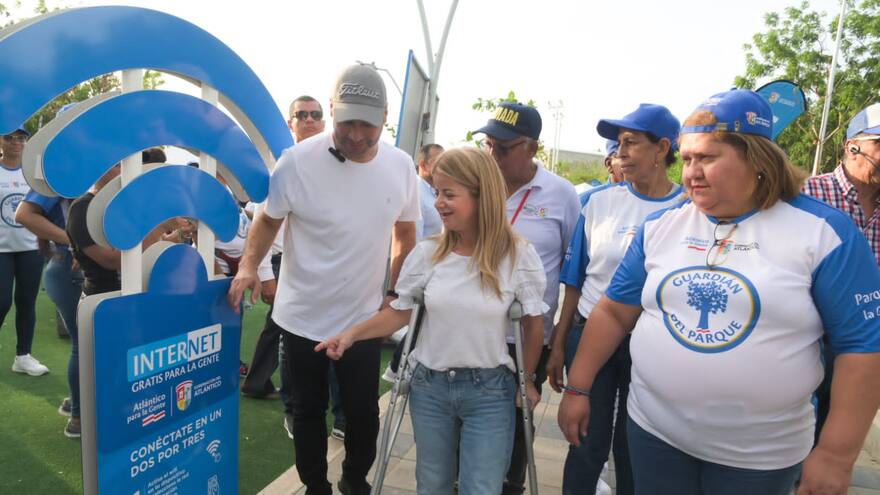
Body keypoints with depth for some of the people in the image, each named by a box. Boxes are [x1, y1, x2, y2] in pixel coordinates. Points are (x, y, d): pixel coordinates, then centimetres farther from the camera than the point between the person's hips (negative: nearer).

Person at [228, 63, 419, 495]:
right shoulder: (298, 161, -15)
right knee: (307, 410, 16)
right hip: (303, 317, -1)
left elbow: (405, 234, 8)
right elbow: (268, 219, -2)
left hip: (365, 319, 2)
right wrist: (249, 264, -19)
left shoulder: (401, 166, -5)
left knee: (363, 412, 13)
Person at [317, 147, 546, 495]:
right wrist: (352, 334, -12)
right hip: (430, 386, 3)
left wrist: (527, 381, 6)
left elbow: (533, 323, -2)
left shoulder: (518, 255, -14)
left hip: (489, 391, -2)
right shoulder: (427, 253, -7)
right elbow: (400, 312, 2)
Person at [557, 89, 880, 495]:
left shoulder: (825, 232, -9)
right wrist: (578, 388, 2)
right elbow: (614, 311, 3)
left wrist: (837, 454, -10)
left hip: (760, 454, -2)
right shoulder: (660, 226, 0)